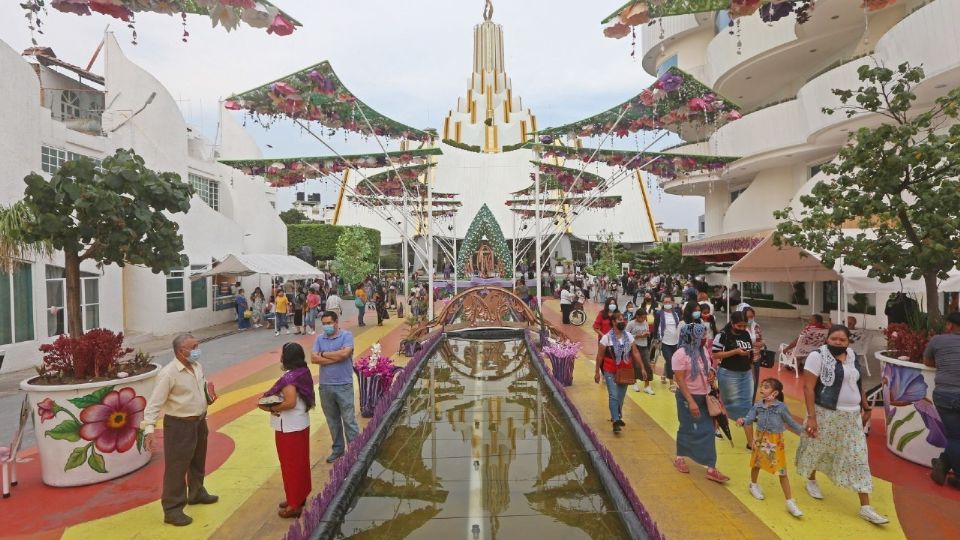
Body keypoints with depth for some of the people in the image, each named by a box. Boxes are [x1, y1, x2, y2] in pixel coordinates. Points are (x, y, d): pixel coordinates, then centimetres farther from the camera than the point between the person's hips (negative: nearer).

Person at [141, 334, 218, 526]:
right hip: (179, 425, -8)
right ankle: (172, 510, 17)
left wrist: (208, 396, 4)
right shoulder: (168, 374, -23)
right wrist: (149, 429, -29)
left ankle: (197, 493, 45)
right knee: (176, 467, 2)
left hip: (199, 421, 8)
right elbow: (154, 403, -23)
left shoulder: (197, 365, 0)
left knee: (198, 462, 24)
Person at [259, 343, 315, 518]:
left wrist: (270, 408, -17)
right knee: (300, 462, 18)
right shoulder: (303, 373, 3)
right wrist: (272, 395, 6)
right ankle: (299, 496, 32)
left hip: (289, 428, -9)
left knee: (291, 465, 5)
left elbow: (290, 402, -32)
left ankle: (295, 505, 17)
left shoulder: (289, 377, -24)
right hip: (301, 423, 9)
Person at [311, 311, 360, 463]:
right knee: (332, 420, 16)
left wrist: (324, 354, -9)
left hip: (344, 385, -4)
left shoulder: (346, 335, -6)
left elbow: (344, 353, -22)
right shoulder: (319, 338, 5)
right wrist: (336, 358, -15)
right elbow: (314, 358, -7)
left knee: (349, 420, 1)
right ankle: (338, 448, 30)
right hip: (325, 386, 4)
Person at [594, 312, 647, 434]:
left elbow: (635, 353, 4)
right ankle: (615, 421, -7)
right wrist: (597, 372, -3)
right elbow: (600, 356, -6)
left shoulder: (629, 336, 1)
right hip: (610, 372, -4)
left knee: (621, 396, 15)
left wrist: (642, 368, -1)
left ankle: (617, 417, 33)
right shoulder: (606, 337, -11)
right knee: (613, 396, -11)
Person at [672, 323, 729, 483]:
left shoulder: (704, 350, 1)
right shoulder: (681, 354, -21)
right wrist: (691, 402, -26)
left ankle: (711, 468, 13)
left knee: (708, 431, 6)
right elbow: (680, 380, -22)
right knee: (687, 429, 9)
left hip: (704, 396, 6)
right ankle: (679, 457, 32)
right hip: (688, 397, -6)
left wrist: (711, 373, -4)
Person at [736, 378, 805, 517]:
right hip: (760, 440, 3)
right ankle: (753, 485, 46)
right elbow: (749, 418, -14)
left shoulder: (781, 407, -12)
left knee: (782, 472, -1)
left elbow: (791, 423, 0)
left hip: (776, 442, -3)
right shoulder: (757, 406, -7)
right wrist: (742, 421, -35)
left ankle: (790, 502, 9)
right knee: (756, 464, 21)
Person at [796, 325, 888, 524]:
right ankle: (811, 480, 38)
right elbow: (808, 387, -17)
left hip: (851, 417, 5)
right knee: (817, 449, 12)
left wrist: (865, 407, 15)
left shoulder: (852, 356, 6)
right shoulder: (818, 356, -14)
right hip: (825, 414, -5)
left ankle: (865, 507, 11)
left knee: (858, 458, 5)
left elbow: (859, 383, 18)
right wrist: (811, 417, -21)